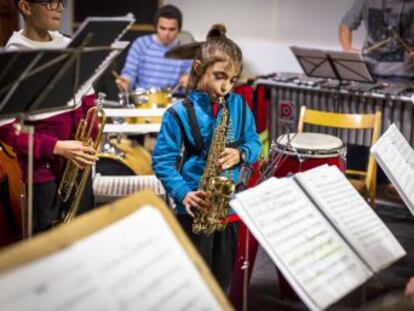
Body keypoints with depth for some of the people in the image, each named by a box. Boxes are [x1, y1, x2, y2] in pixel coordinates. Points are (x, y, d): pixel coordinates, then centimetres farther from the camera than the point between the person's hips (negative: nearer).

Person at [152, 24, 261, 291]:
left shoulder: (239, 105, 4)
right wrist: (183, 193, -23)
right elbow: (162, 160, -10)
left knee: (222, 282, 16)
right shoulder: (180, 113, -10)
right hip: (196, 210, -4)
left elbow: (254, 142, 10)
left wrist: (241, 154, -13)